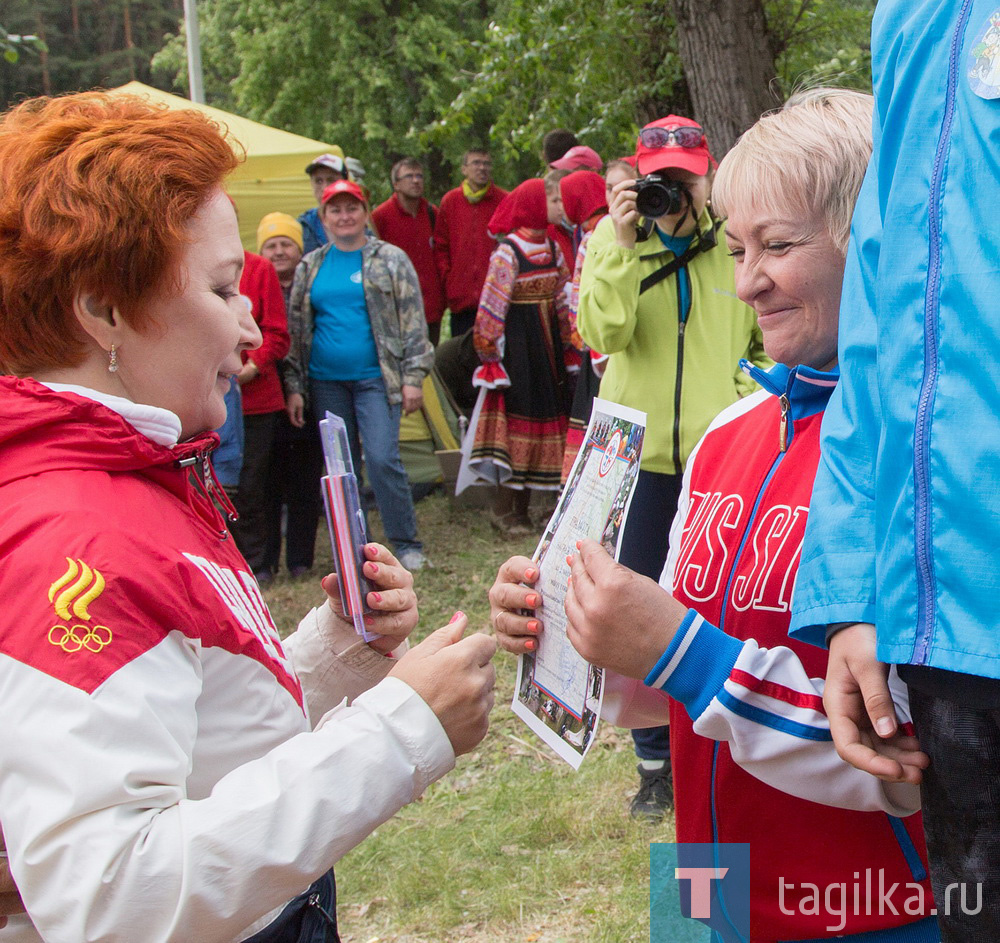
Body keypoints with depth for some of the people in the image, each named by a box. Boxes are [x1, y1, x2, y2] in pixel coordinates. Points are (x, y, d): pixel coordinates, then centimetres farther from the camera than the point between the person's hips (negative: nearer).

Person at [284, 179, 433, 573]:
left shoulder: (390, 260, 3)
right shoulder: (310, 268, 11)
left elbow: (413, 322, 1)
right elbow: (295, 329, 12)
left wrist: (413, 377, -6)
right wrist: (294, 386, 6)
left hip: (376, 377, -3)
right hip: (326, 383, 4)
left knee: (382, 458, -13)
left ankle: (406, 543, 2)